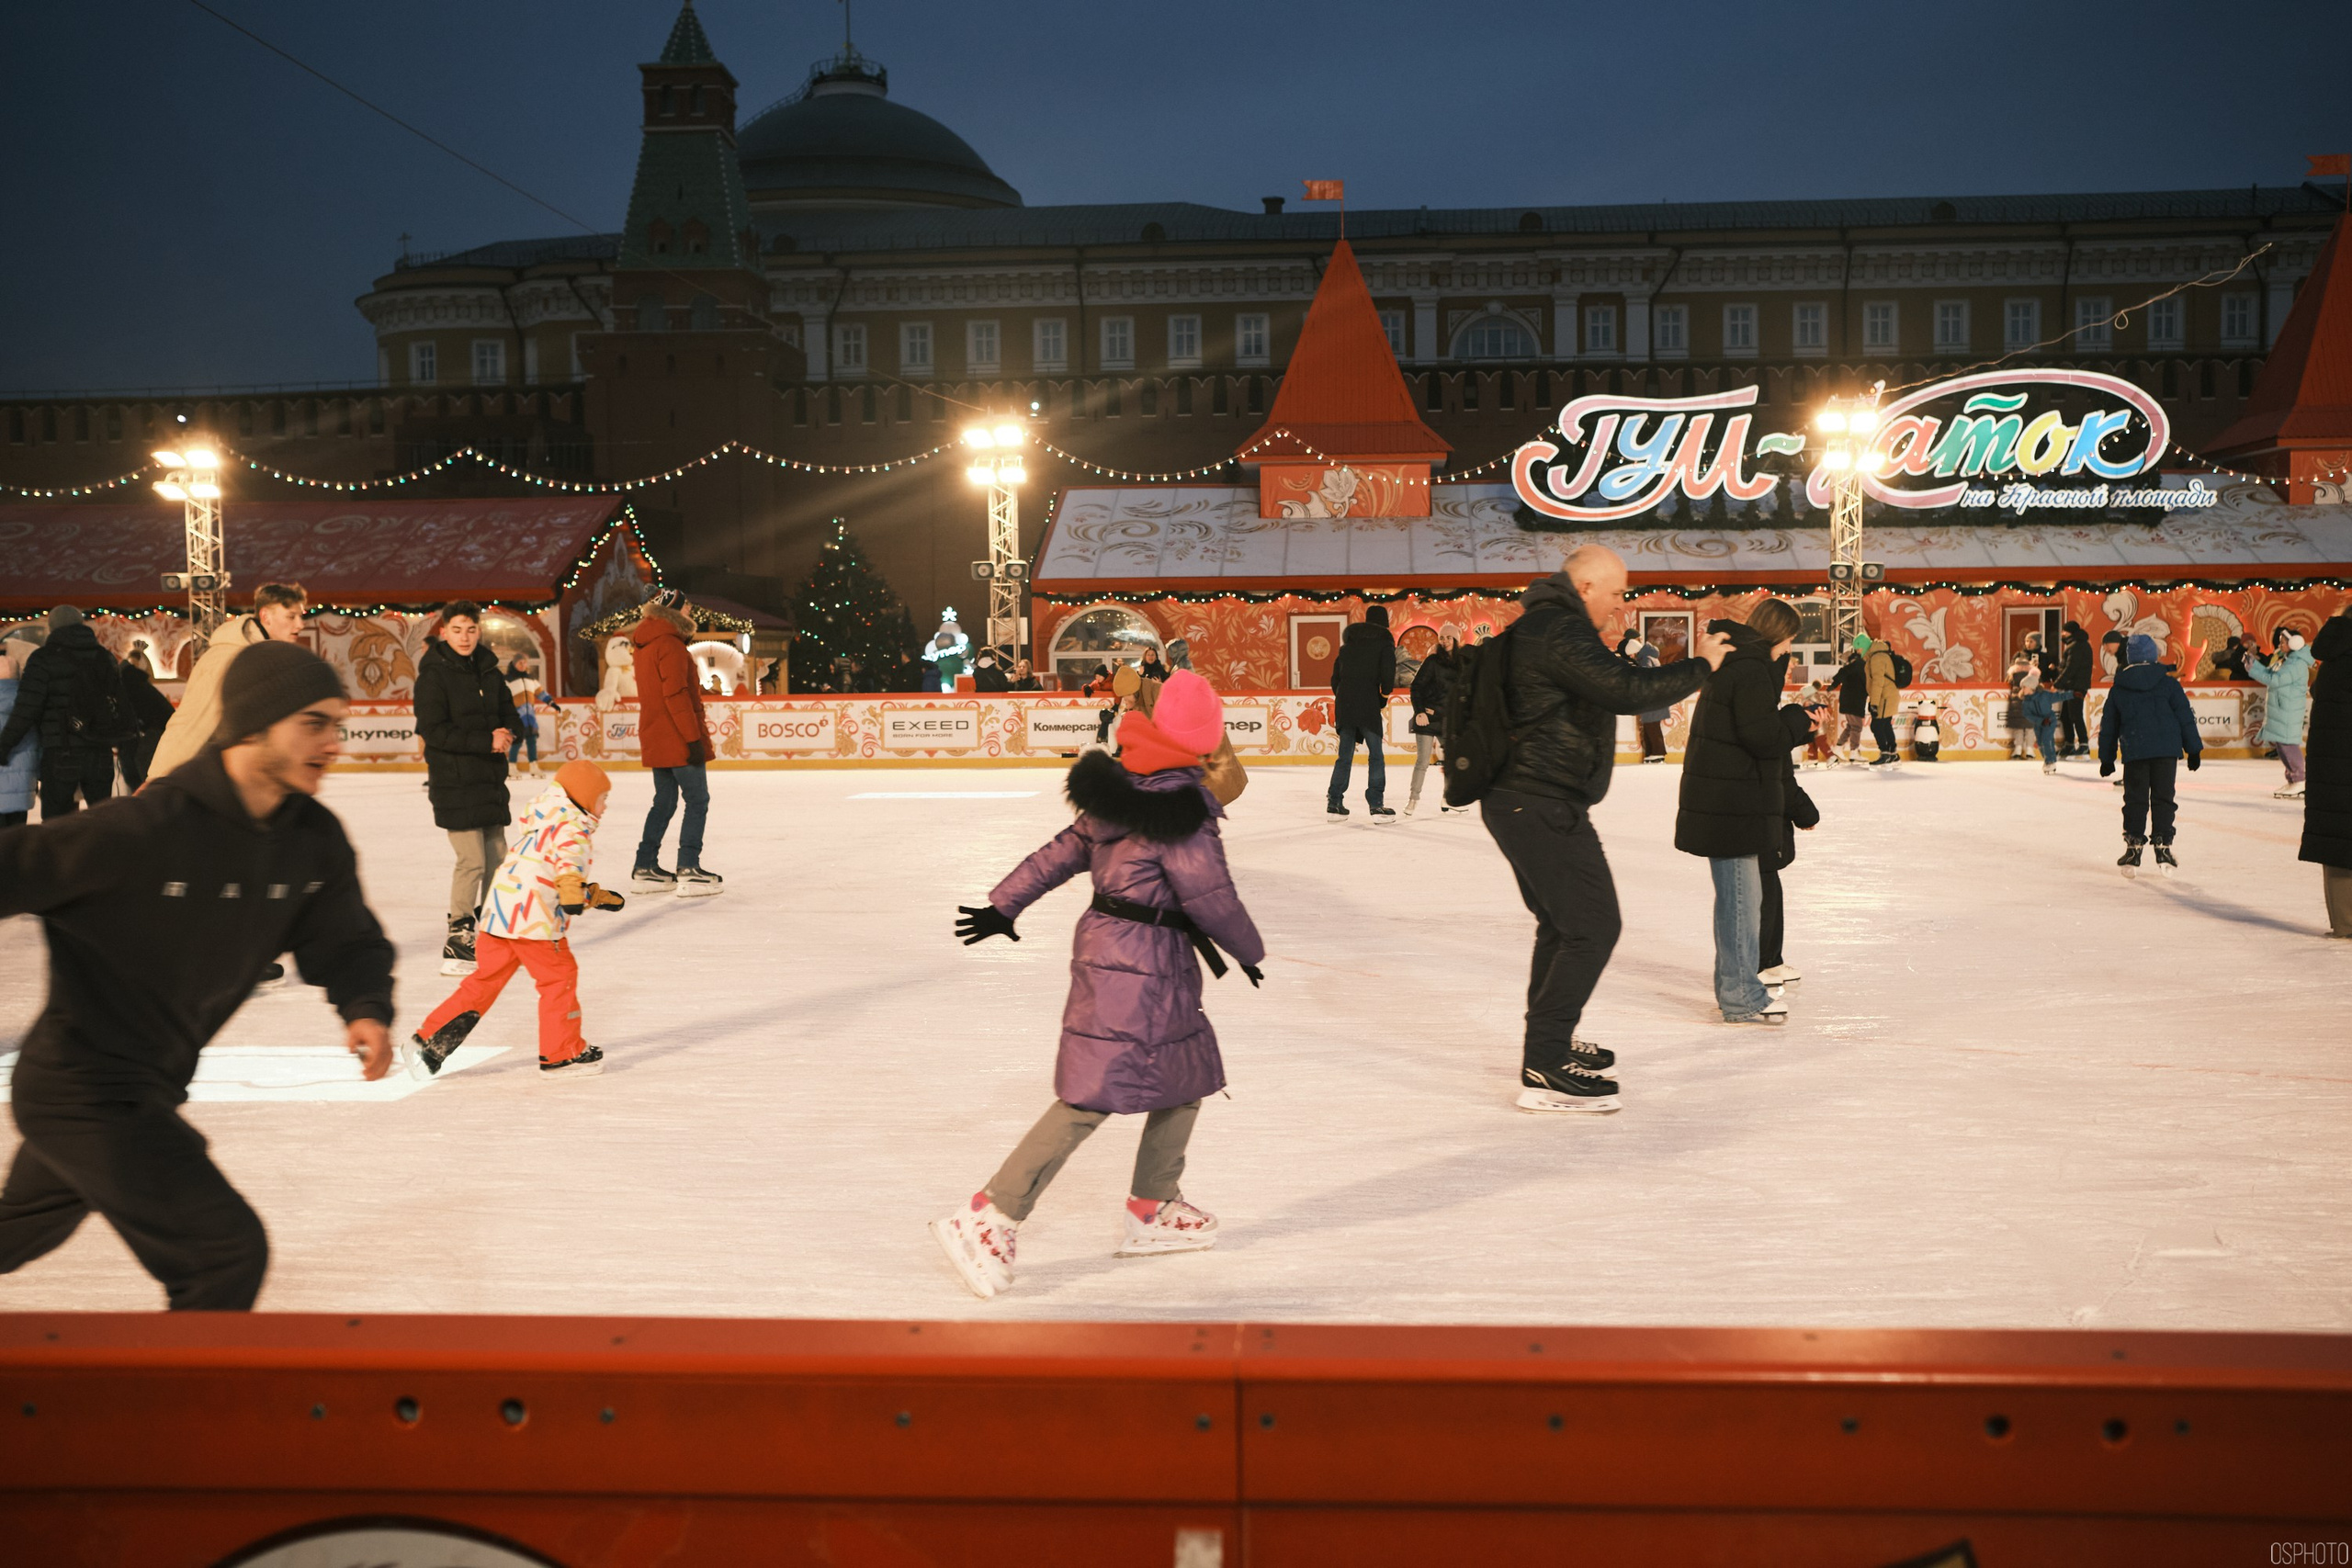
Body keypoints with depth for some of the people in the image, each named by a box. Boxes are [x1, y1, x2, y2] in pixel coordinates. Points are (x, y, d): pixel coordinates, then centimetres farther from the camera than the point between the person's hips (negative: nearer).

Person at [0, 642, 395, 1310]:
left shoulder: (314, 841, -7)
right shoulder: (146, 829, -28)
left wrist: (367, 1008, -18)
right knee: (229, 1250, -13)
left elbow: (344, 940, 2)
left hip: (149, 1091, 8)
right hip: (86, 1089, -8)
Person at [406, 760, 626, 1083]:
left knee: (485, 980, 13)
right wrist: (572, 889, -40)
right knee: (559, 976, 2)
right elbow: (569, 854, -25)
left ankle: (427, 1043, 13)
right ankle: (561, 1056, 8)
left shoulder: (545, 823, 30)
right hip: (531, 914, -9)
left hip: (498, 910, 9)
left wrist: (596, 895, 45)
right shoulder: (573, 823, -1)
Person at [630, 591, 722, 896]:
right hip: (677, 738, -9)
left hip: (657, 741, 9)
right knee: (698, 801, -4)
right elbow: (676, 694, -21)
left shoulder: (647, 646, 17)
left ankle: (645, 869, 17)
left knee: (664, 802, 15)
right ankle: (688, 870, -7)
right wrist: (694, 737, -20)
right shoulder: (670, 644, -14)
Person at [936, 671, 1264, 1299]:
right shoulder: (1182, 811, -18)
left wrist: (1003, 905, 16)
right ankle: (989, 1216, -4)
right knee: (1090, 1097, -7)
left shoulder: (1118, 793, 6)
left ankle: (1152, 1210, 28)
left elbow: (1061, 852, 10)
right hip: (1140, 965, -9)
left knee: (1188, 1075, 18)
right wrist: (1249, 951, 4)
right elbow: (1210, 897, -13)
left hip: (1105, 943, 9)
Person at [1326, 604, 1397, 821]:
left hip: (1344, 705, 5)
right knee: (1376, 755, 0)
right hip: (1368, 705, -5)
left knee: (1345, 756, 12)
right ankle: (1376, 805, -5)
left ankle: (1334, 802, 11)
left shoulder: (1349, 643, 16)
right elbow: (1388, 673, -10)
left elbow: (1335, 677, 15)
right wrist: (1384, 697, 4)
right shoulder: (1384, 642, 0)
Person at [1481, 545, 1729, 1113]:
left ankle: (1549, 1042, 36)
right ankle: (1544, 1069, -8)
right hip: (1544, 805, -11)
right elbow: (1627, 692, -26)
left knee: (1562, 922, 23)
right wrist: (1699, 666, -13)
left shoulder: (1542, 625, 17)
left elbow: (1609, 689, 23)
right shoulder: (1562, 631, -18)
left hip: (1520, 802, 11)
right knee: (1593, 926, -9)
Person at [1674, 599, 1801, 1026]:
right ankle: (1741, 996, 0)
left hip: (1720, 797, 11)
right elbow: (1761, 735, -23)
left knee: (1736, 894, 18)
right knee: (1742, 894, -5)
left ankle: (1732, 984, 27)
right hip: (1731, 802, -11)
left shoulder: (1734, 664, 15)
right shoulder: (1751, 671, -16)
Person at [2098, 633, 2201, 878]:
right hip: (2166, 749, -1)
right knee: (2163, 798, 4)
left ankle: (2133, 847, 3)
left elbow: (2109, 726, 12)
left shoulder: (2118, 688, 7)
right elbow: (2185, 716, 3)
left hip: (2134, 752, 1)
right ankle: (2163, 847, 1)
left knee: (2135, 799, 6)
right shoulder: (2168, 682, 2)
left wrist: (2106, 758, 20)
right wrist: (2193, 749, 9)